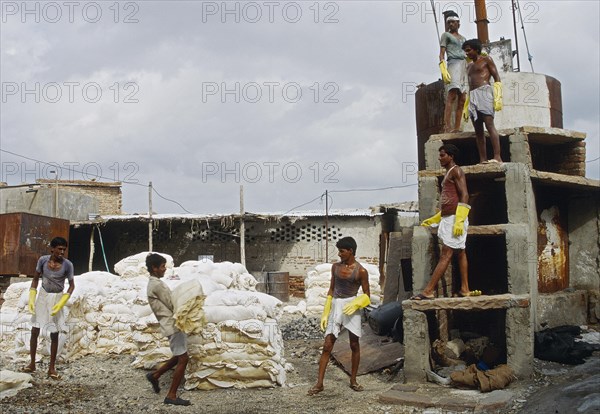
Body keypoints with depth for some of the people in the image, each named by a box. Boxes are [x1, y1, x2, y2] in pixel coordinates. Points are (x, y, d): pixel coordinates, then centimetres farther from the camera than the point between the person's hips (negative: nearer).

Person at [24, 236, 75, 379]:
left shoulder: (67, 265, -17)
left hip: (56, 299, -2)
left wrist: (61, 303, -16)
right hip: (42, 297, 2)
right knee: (34, 331, 5)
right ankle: (32, 364, 21)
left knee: (54, 334, 3)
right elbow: (36, 279, 1)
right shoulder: (43, 260, -12)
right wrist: (31, 298, -4)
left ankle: (52, 368, 14)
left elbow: (71, 285, -8)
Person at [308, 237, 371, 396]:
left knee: (354, 345, 6)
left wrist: (355, 304, -20)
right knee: (327, 346, -2)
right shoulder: (335, 266, 7)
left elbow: (367, 296, -1)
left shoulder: (361, 271, -5)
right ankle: (319, 383, 1)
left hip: (351, 307, -3)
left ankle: (353, 380, 22)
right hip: (335, 307, 3)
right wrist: (325, 313, 10)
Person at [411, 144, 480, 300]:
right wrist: (433, 220, 28)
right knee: (460, 253, 7)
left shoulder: (456, 171, -5)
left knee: (446, 255, -12)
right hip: (447, 218, 10)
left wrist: (459, 221, -24)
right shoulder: (448, 174, 24)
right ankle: (464, 289, 8)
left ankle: (428, 291, -18)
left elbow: (464, 196, -16)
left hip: (454, 218, -10)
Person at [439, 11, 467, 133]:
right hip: (453, 64, -7)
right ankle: (447, 125, -32)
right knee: (452, 95, -23)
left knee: (462, 100, -2)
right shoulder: (446, 35, 9)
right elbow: (441, 54, -2)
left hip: (464, 67, 7)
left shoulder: (463, 38, 27)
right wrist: (443, 69, -16)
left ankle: (457, 127, -4)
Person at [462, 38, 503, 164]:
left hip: (484, 91, -7)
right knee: (478, 130, -1)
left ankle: (497, 157, -25)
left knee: (489, 125, -19)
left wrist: (497, 96, -13)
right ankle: (482, 160, -4)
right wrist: (466, 105, 17)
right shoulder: (469, 66, 28)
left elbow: (496, 77, 1)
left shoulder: (486, 60, 9)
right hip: (472, 96, 7)